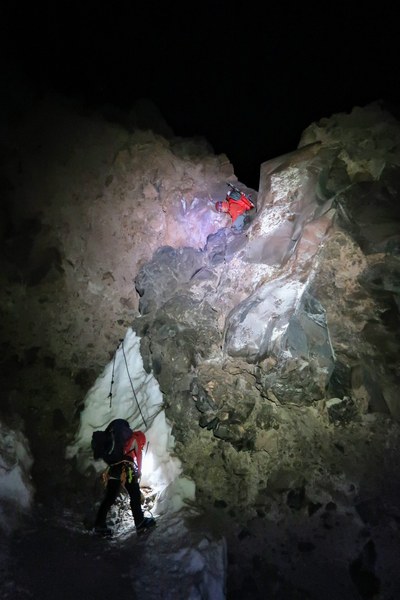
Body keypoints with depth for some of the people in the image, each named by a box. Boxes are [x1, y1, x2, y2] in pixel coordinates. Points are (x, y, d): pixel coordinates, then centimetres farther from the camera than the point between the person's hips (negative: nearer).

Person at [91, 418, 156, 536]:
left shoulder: (125, 440, 32)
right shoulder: (136, 438, 13)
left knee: (109, 498, 10)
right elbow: (138, 456, 6)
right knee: (135, 495, -1)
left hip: (113, 470, 7)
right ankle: (140, 523, -2)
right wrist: (139, 471, 14)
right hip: (126, 469, -7)